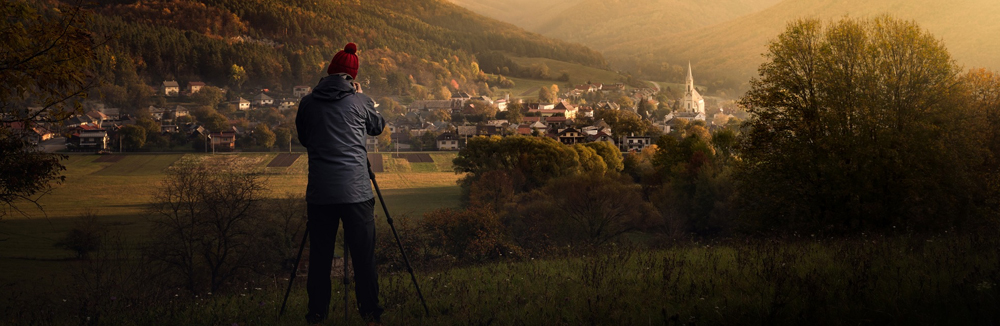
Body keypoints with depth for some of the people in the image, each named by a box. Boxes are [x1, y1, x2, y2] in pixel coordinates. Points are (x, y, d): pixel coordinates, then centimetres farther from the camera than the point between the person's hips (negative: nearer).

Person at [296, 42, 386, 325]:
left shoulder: (308, 103, 3)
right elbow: (378, 127, 20)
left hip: (320, 192, 2)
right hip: (356, 190, -2)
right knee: (364, 255, 4)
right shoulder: (360, 102, 0)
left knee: (319, 255, 9)